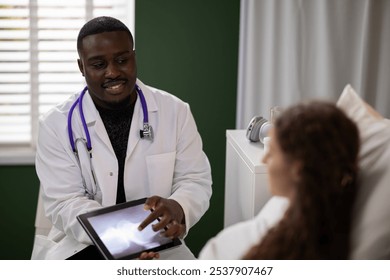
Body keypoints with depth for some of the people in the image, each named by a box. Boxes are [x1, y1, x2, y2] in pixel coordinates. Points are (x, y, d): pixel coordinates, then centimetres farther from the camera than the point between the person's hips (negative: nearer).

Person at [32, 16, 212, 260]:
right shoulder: (56, 125, -3)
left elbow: (195, 180, 0)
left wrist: (177, 208, -24)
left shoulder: (175, 111, 1)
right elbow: (65, 203, -8)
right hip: (83, 244, 0)